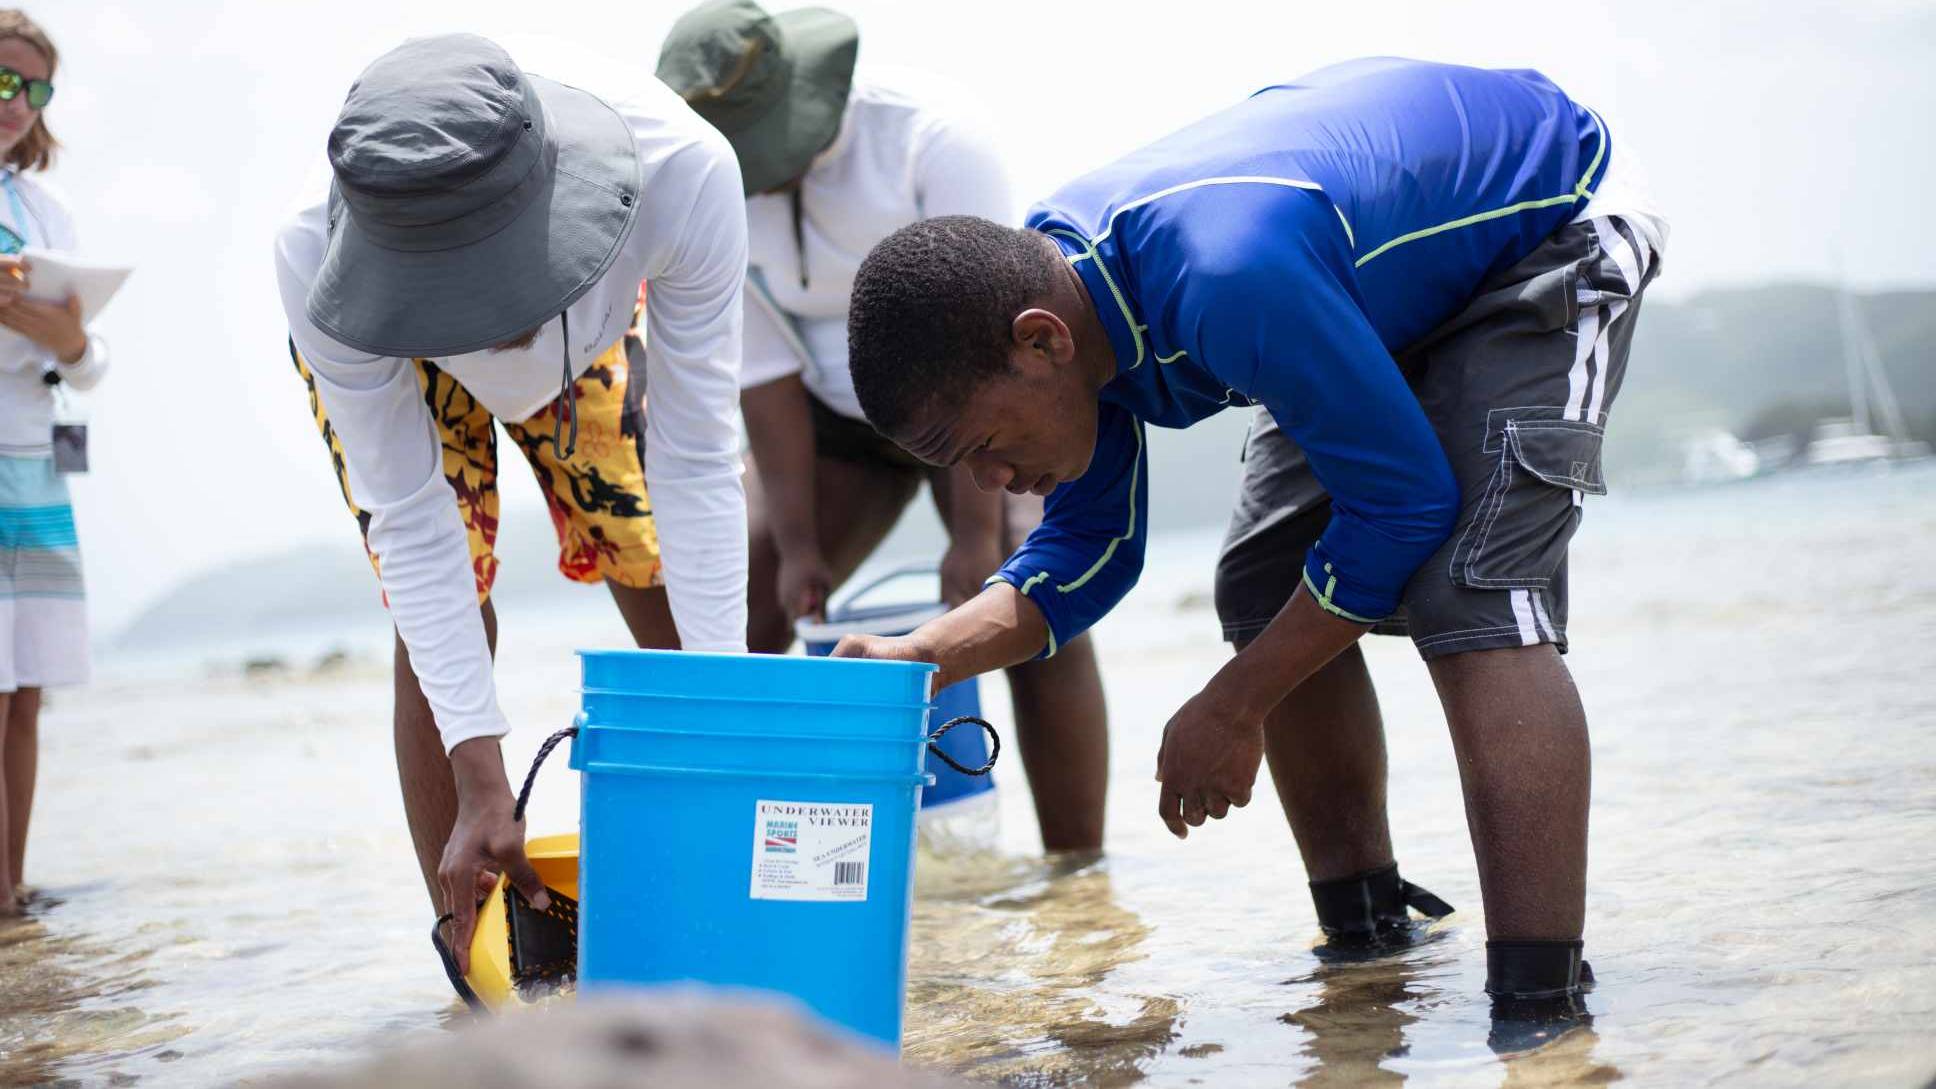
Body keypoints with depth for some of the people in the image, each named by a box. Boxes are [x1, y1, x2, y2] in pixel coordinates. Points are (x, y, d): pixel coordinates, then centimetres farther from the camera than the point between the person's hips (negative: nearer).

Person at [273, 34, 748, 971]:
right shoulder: (316, 261, -43)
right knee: (444, 632, -14)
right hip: (382, 349, -1)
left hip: (586, 331, 2)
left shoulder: (680, 171, -44)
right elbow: (413, 527, -34)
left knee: (673, 604, -2)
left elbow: (695, 464, -35)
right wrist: (480, 782, -35)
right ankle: (472, 955, -3)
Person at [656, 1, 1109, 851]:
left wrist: (975, 531, -30)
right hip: (837, 415, 4)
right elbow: (765, 371, -12)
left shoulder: (928, 138, -29)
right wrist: (795, 543, -14)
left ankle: (1078, 869, -13)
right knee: (737, 610, -6)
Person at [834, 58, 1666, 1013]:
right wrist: (921, 658, -20)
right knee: (1264, 591, 2)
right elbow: (1088, 548, -3)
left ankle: (1543, 1007, -25)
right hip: (1390, 266, 9)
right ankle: (1367, 940, 14)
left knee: (1469, 597, -25)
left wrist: (1231, 709, -24)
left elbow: (1406, 500, -32)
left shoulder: (1228, 280, -43)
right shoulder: (1046, 286, -14)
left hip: (1549, 226, -9)